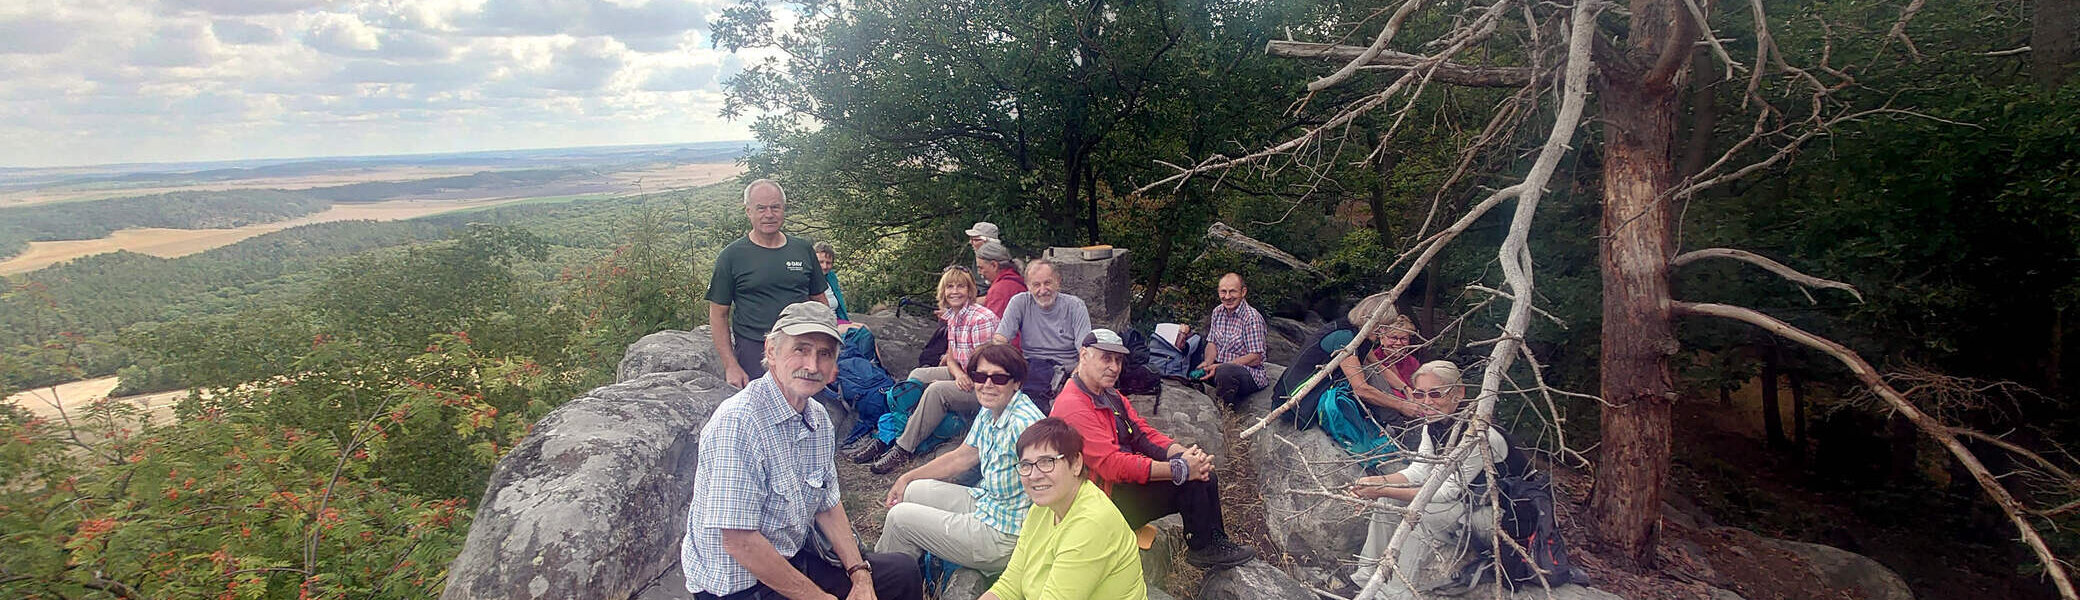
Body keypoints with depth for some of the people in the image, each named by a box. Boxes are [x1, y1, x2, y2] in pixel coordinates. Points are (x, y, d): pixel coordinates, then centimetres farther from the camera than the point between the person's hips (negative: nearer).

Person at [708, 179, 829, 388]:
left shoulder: (803, 250, 10)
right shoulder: (732, 256, 0)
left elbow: (819, 301, 16)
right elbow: (718, 315, 0)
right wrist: (730, 366, -7)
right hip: (753, 354, -3)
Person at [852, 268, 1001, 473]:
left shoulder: (981, 319, -20)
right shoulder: (952, 317, 9)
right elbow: (952, 358, 9)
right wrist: (958, 374, -13)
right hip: (963, 375, 10)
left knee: (936, 390, -29)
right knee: (918, 375, 7)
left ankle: (903, 450, -21)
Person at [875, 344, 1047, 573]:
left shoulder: (1022, 424, -27)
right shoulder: (988, 413, 3)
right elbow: (962, 456, 17)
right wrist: (906, 478, 18)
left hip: (1003, 538, -9)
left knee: (900, 517, -3)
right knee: (914, 491, 15)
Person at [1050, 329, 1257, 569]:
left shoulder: (1111, 396, 14)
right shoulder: (1072, 407, -20)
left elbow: (1145, 434, 9)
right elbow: (1112, 465, -27)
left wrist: (1183, 452, -13)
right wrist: (1180, 468, -26)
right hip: (1109, 497, -9)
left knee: (1202, 470, -3)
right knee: (1188, 479, -18)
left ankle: (1214, 542, 6)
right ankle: (1201, 548, 0)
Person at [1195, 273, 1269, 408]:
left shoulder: (1252, 318, -16)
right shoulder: (1217, 312, 7)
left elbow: (1256, 358, -18)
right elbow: (1212, 343, 15)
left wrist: (1220, 366, -24)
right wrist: (1208, 362, -9)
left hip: (1250, 374, -8)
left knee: (1225, 371, -38)